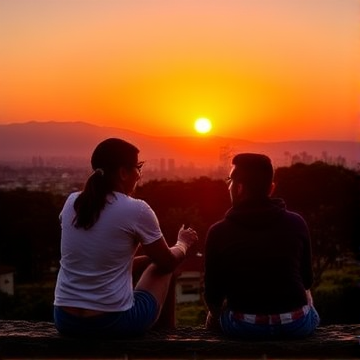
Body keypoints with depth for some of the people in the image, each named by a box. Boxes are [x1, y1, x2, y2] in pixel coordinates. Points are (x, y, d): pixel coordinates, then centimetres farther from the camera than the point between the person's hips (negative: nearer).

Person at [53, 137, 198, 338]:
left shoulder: (72, 203, 3)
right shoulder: (136, 210, -12)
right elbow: (167, 262, 4)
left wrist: (143, 258, 30)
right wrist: (183, 244, 27)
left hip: (65, 320, 5)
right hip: (113, 322, -5)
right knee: (161, 266, 22)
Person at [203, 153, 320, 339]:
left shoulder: (218, 231, -6)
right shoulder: (296, 223, -1)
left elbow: (213, 295, 1)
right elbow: (307, 280, 11)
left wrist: (214, 314, 24)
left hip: (243, 325, -2)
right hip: (297, 323, 2)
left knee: (213, 317, 32)